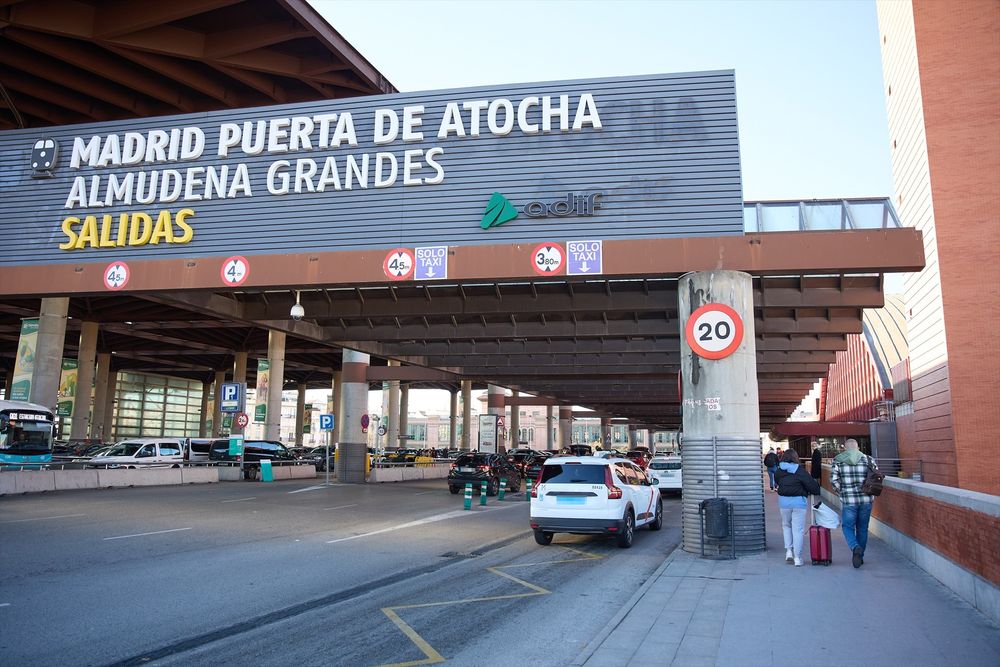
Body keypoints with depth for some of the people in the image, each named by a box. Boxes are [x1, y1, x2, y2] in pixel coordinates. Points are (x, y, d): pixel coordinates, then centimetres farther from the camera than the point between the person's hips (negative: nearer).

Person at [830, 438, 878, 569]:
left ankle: (855, 547, -19)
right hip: (866, 500, 2)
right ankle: (860, 557, 24)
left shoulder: (837, 460, 0)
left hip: (848, 501, -2)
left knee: (848, 527, 8)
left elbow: (833, 480, -7)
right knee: (862, 528, 15)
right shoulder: (868, 459, 3)